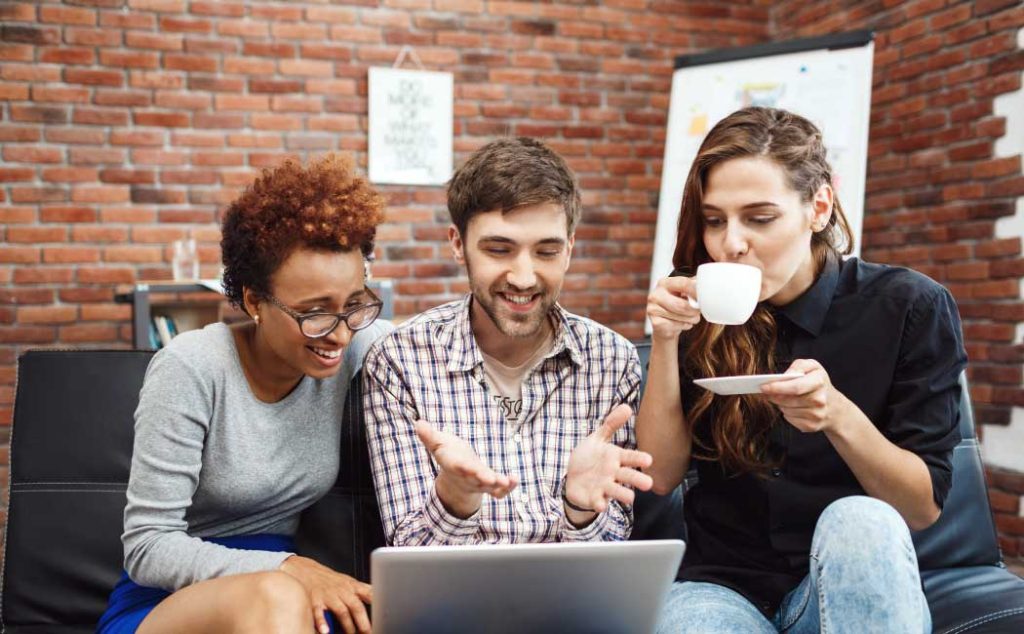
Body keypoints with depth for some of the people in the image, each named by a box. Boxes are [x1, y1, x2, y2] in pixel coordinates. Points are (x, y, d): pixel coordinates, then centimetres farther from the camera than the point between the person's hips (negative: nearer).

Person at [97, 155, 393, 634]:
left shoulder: (353, 348, -6)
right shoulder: (190, 369, -17)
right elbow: (148, 549, -16)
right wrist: (288, 570, -26)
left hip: (279, 590, 4)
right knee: (274, 596, -34)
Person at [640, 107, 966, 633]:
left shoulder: (909, 307, -9)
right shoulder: (704, 311, -4)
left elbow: (924, 506, -8)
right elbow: (662, 475, -4)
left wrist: (836, 414, -27)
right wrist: (665, 341, -17)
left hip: (855, 582, 1)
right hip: (723, 582, 0)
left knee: (857, 520, -33)